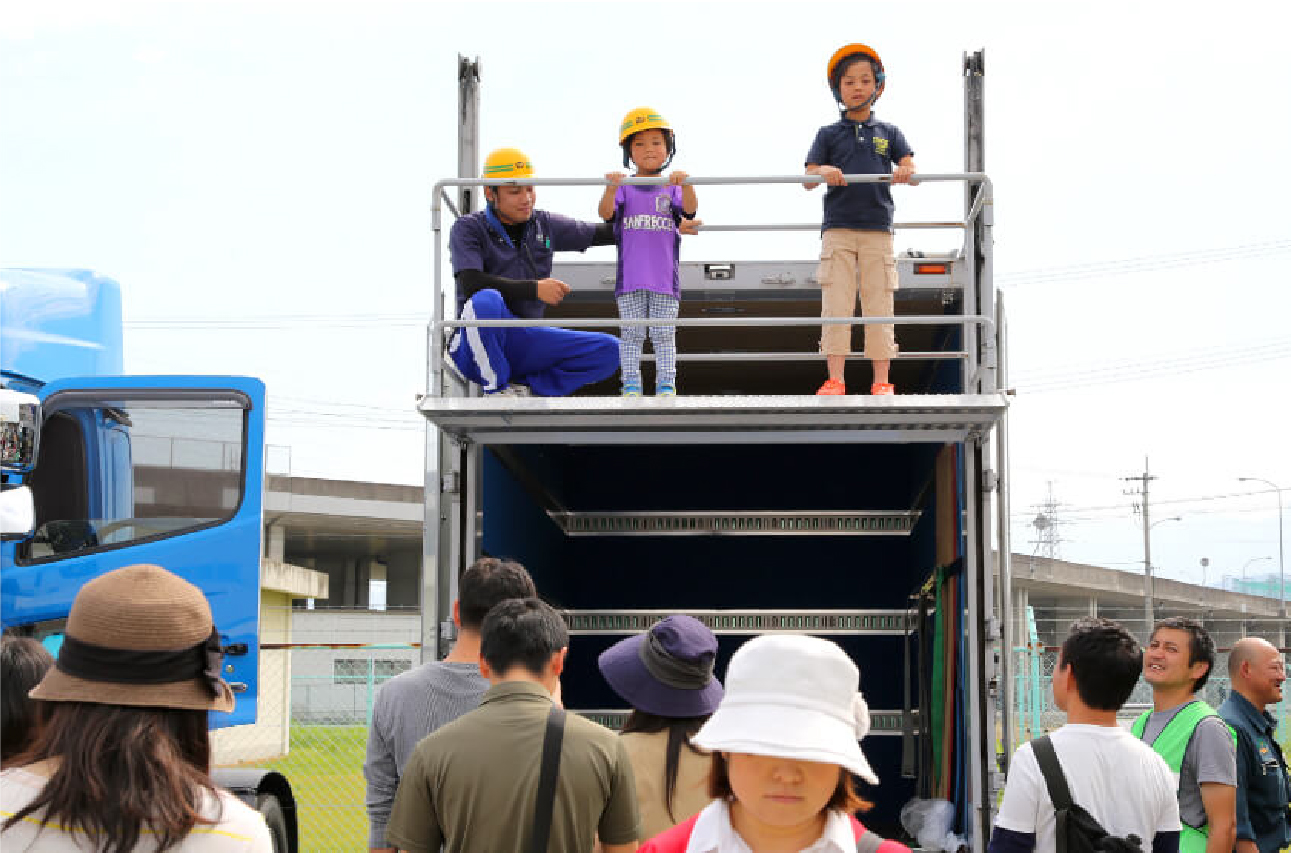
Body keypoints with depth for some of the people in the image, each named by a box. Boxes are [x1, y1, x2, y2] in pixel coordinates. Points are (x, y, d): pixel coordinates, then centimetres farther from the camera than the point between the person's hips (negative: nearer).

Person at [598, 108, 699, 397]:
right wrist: (611, 189, -32)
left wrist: (685, 184, -33)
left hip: (664, 278, 0)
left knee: (664, 335, 5)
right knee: (631, 335, 5)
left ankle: (666, 384, 10)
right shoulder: (624, 188, 3)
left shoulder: (672, 189, 5)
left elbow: (690, 209, -13)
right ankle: (631, 385, 10)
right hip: (630, 279, 0)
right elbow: (605, 213, -12)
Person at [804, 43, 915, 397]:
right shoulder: (828, 134, 10)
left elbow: (911, 171, 5)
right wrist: (824, 171, -20)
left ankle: (881, 381, 3)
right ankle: (835, 379, -5)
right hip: (838, 229, -1)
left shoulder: (888, 133, 13)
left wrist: (905, 171, -20)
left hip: (878, 230, 1)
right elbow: (808, 181, 3)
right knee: (836, 304, -6)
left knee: (879, 305, -1)